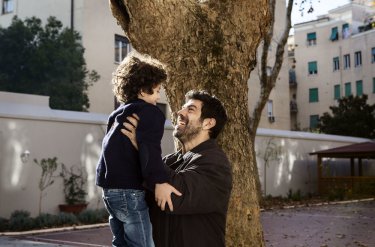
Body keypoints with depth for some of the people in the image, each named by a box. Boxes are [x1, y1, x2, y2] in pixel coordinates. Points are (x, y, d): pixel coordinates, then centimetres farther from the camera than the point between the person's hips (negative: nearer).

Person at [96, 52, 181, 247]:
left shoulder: (119, 114, 20)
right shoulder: (150, 112, -7)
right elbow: (149, 147, -24)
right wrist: (159, 181, -31)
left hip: (111, 187, 9)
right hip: (128, 190, -9)